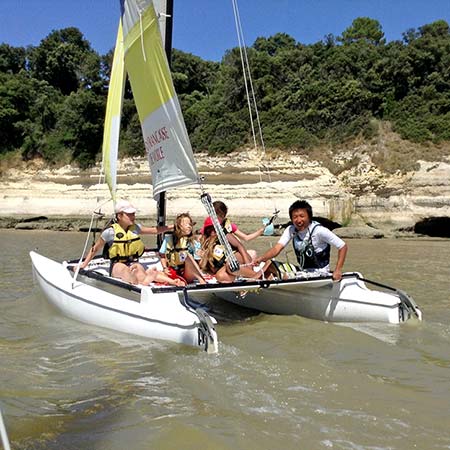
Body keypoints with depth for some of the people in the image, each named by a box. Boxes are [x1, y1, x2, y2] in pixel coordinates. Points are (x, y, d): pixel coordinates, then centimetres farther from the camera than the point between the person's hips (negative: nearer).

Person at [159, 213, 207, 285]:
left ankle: (200, 279, -37)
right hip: (173, 273, 2)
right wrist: (165, 268, -1)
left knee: (188, 257, -30)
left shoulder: (194, 242, 3)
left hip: (188, 275, -2)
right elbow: (162, 256, 15)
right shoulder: (169, 239, 7)